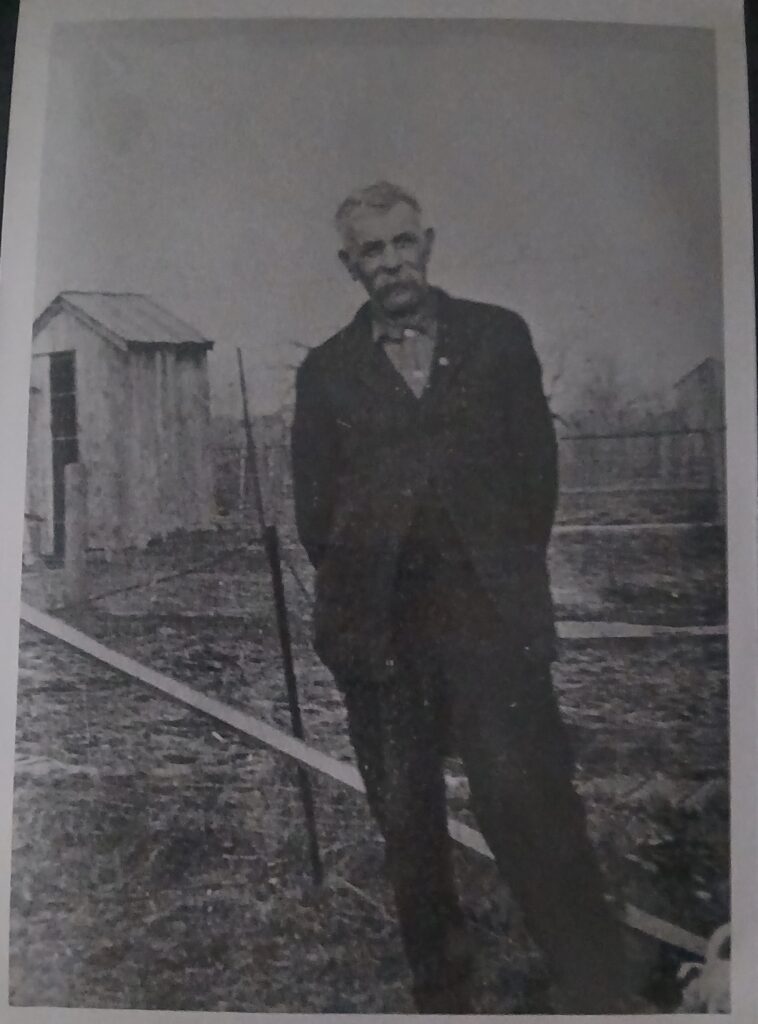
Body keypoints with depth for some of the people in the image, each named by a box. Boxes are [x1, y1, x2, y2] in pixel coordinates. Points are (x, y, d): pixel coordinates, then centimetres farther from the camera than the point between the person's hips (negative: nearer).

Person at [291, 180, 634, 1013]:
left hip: (486, 609, -1)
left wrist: (512, 574, 4)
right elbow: (313, 505, 12)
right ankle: (442, 990, 22)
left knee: (528, 797, -12)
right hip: (377, 624, 2)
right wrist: (349, 594, 5)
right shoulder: (326, 370, 12)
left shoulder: (498, 336, 10)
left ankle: (594, 992, -2)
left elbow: (537, 463, 9)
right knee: (405, 820, 7)